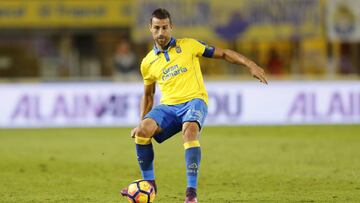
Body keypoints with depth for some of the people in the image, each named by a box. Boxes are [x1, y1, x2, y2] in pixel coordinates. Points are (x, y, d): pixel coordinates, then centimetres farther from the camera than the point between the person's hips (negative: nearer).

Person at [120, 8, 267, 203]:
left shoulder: (188, 45, 7)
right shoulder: (148, 63, 15)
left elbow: (222, 54, 8)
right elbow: (148, 95, 27)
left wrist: (250, 64, -3)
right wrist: (142, 122, 19)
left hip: (193, 101, -3)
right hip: (167, 106, 3)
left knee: (189, 131, -37)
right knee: (142, 131, -26)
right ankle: (148, 183, -8)